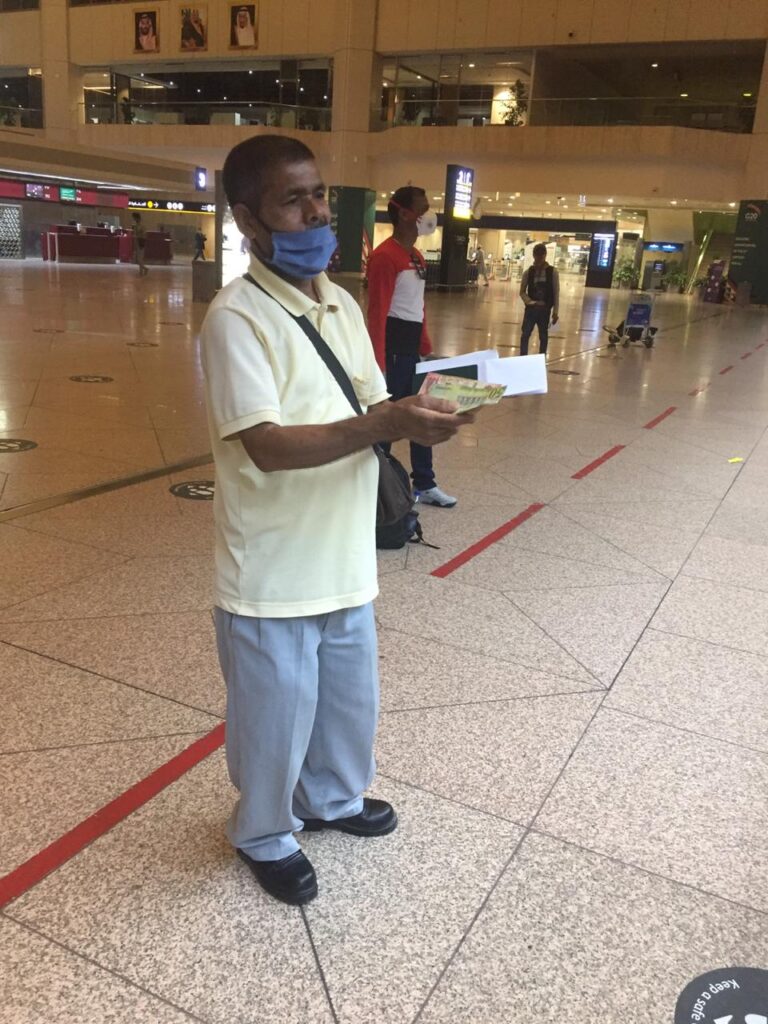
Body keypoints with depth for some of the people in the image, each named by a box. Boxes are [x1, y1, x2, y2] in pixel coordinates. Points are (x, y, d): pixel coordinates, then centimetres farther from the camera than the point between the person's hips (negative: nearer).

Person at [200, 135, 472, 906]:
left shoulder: (341, 304, 7)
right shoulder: (235, 317, -18)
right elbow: (267, 444, -26)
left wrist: (414, 413, -10)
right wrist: (388, 424, -32)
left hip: (343, 559, 7)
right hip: (274, 573, -7)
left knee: (349, 699, 24)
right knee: (275, 716, 13)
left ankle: (331, 798, 51)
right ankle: (264, 836, 40)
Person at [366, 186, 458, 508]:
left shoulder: (416, 256, 15)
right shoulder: (385, 255, -16)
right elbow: (377, 313, -20)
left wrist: (427, 348, 19)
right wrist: (379, 364, -24)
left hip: (412, 344, 10)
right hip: (393, 344, -10)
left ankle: (424, 485, 28)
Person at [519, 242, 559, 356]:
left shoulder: (552, 272, -6)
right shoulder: (529, 272, -2)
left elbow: (556, 293, -3)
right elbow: (522, 292, 4)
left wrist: (555, 312, -6)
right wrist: (530, 302, -14)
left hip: (545, 310, -1)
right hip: (531, 308, 1)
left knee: (543, 337, 10)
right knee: (525, 335, -1)